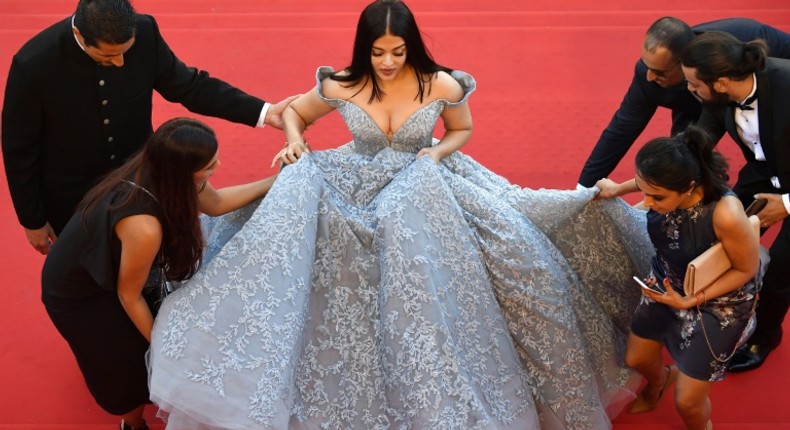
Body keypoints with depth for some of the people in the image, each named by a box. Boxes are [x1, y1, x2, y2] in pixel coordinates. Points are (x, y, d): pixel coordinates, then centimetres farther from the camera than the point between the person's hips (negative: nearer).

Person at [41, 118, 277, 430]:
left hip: (103, 268, 6)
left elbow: (215, 203, -1)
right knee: (140, 360, 12)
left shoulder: (157, 171, -22)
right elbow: (129, 296, -24)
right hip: (77, 295, -6)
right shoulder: (143, 226, -43)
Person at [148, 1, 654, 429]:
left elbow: (462, 129, 9)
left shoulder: (442, 85, -11)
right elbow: (293, 112, 10)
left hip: (424, 195, 0)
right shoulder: (340, 87, -9)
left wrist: (439, 151, -11)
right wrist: (294, 142, -11)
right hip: (354, 194, 1)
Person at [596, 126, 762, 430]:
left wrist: (689, 301, -25)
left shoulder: (725, 215, -42)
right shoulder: (665, 187, -27)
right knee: (636, 360, 20)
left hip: (720, 299, -5)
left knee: (687, 400, 1)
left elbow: (746, 270, -23)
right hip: (669, 282, 5)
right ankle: (658, 383, 58)